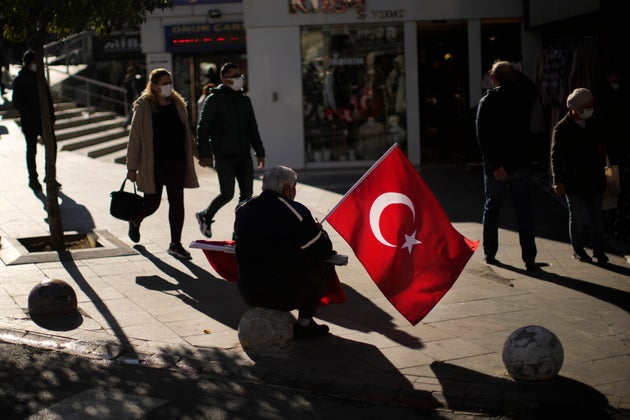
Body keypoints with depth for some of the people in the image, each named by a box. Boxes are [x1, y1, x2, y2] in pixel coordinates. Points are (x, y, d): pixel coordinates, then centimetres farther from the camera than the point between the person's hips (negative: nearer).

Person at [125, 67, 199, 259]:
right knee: (152, 203, 4)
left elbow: (186, 134, 14)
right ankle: (135, 221, 38)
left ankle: (175, 244, 10)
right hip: (153, 164, -4)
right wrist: (132, 167, -8)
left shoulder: (178, 104, 8)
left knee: (177, 202, 1)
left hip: (176, 163, 4)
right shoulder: (144, 106, -6)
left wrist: (188, 162, 10)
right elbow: (135, 137, -5)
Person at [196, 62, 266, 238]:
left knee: (247, 192, 3)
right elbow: (203, 128, -9)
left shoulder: (244, 100, 14)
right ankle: (205, 217, 19)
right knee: (227, 194, -8)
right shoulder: (215, 99, -6)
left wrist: (259, 152, 17)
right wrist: (204, 154, -17)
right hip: (224, 156, -6)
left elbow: (253, 128, 21)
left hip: (244, 155, 6)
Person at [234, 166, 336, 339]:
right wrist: (318, 230, 17)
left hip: (248, 294, 6)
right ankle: (304, 323, 12)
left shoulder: (242, 210, 2)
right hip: (284, 296, -6)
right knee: (324, 267, 14)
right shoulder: (296, 212, -13)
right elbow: (323, 251, -6)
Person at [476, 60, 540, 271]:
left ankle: (490, 254, 21)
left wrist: (494, 165, -18)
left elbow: (483, 137, -17)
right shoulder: (525, 97, -2)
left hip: (495, 166, -1)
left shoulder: (486, 101, -8)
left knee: (491, 209, 15)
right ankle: (529, 259, -1)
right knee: (524, 210, 5)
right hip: (521, 164, 1)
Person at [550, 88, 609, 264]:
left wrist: (601, 149, 3)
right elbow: (556, 157, -10)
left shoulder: (594, 124, 8)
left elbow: (601, 145, 25)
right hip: (574, 182, -5)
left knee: (597, 216, 8)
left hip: (594, 180, 5)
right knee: (577, 217, 5)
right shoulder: (561, 129, -8)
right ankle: (578, 250, 19)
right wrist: (558, 181, -14)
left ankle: (598, 249, 19)